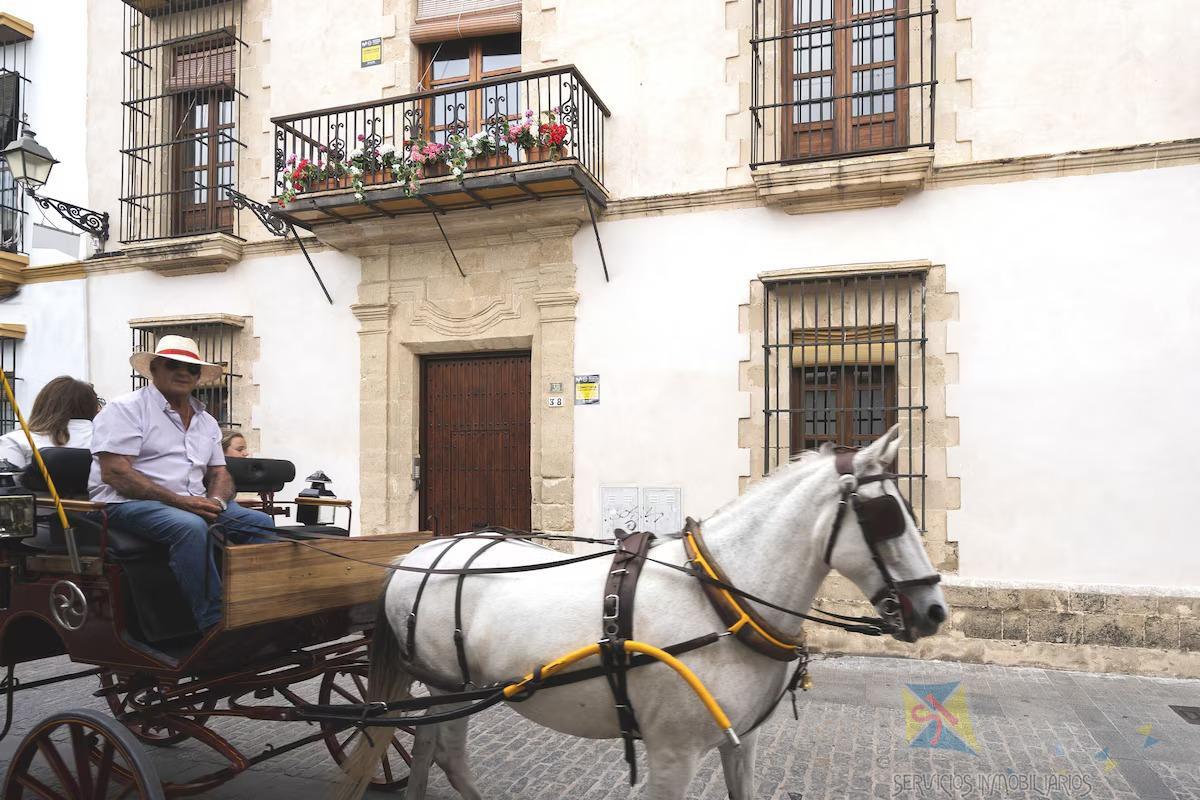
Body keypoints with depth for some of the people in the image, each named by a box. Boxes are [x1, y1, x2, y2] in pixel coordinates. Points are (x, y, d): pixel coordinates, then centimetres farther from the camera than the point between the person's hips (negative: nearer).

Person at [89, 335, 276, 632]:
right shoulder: (126, 409, -2)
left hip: (193, 504, 7)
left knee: (260, 523, -13)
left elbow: (219, 473, 17)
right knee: (190, 526, -36)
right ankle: (214, 624, -34)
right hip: (129, 504, -7)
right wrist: (179, 500, -22)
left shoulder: (206, 421, 19)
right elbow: (114, 473, -13)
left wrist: (216, 501, -8)